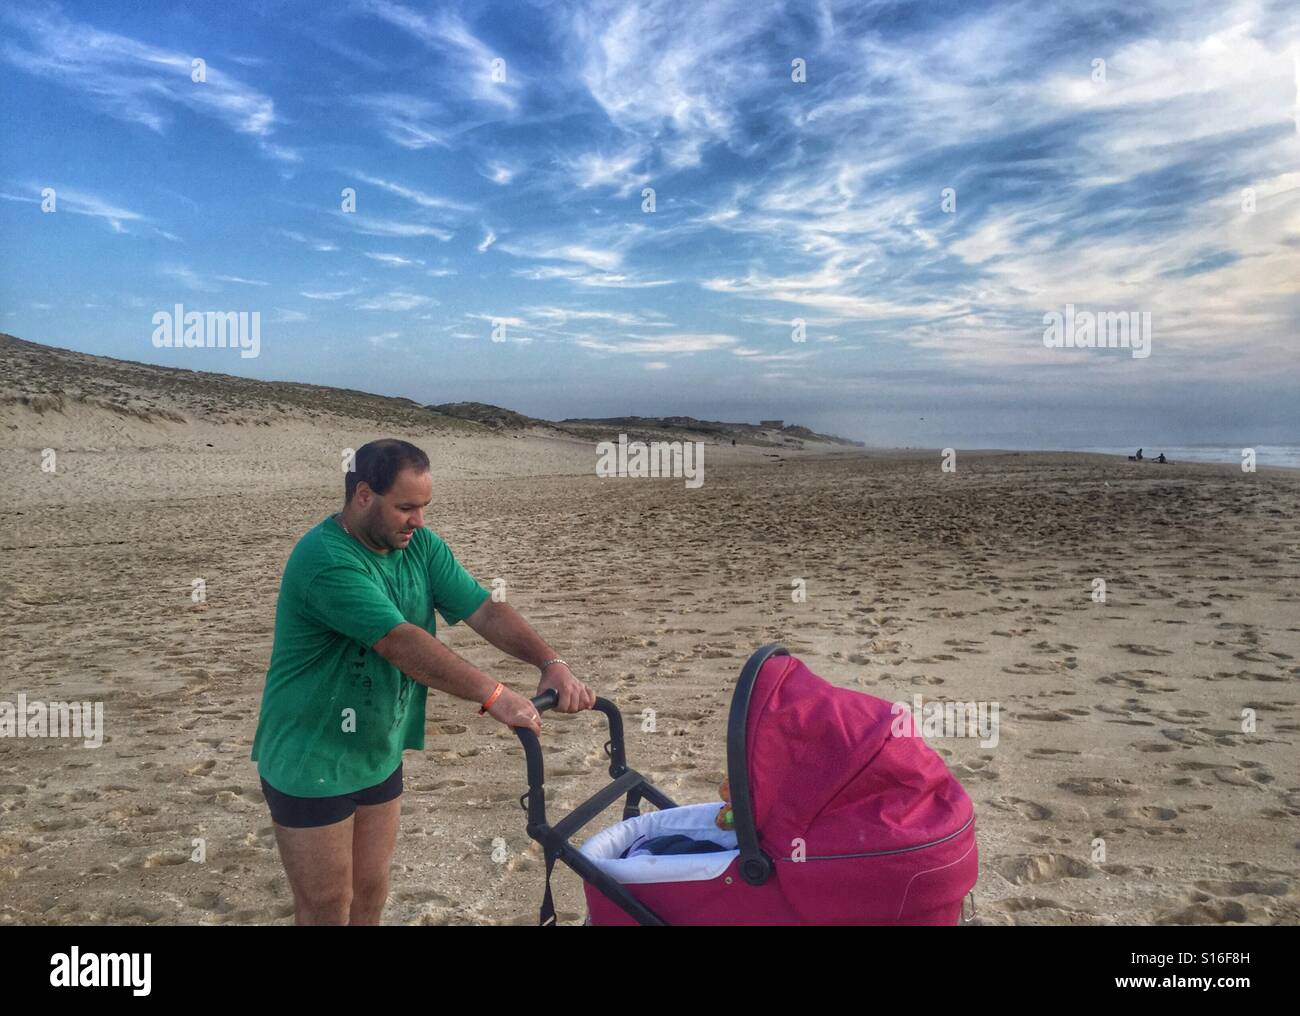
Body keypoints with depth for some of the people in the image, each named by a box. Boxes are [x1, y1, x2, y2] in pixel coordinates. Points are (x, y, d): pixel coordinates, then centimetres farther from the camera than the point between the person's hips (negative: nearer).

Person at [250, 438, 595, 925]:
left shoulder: (420, 545, -3)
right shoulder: (325, 559, -26)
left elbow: (485, 610, -9)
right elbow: (402, 643, -35)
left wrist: (551, 662, -23)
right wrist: (493, 695, -39)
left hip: (380, 756, 7)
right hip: (312, 765, -7)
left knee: (370, 895, 19)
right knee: (328, 910, 7)